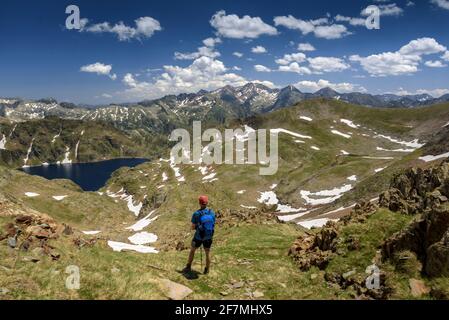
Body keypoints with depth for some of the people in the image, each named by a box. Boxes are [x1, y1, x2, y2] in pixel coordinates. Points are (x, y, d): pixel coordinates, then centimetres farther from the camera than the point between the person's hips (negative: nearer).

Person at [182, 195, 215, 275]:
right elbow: (213, 225, 0)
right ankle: (207, 270, 34)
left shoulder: (196, 214, -21)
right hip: (208, 237, 2)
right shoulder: (212, 212, -12)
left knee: (192, 250, 23)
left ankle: (188, 267, 34)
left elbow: (193, 227, -13)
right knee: (207, 253, 22)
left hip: (198, 237, -2)